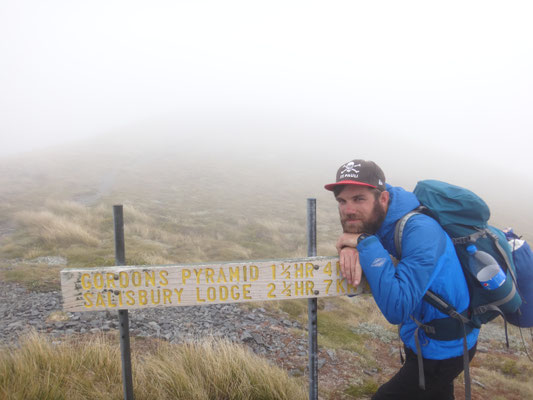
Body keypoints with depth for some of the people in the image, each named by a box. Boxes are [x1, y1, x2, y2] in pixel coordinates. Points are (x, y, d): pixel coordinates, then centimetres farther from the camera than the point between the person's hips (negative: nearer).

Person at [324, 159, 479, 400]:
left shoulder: (420, 232, -34)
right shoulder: (374, 225, -8)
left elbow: (396, 310, -40)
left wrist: (365, 244, -38)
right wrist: (350, 249, -27)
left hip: (443, 351, -8)